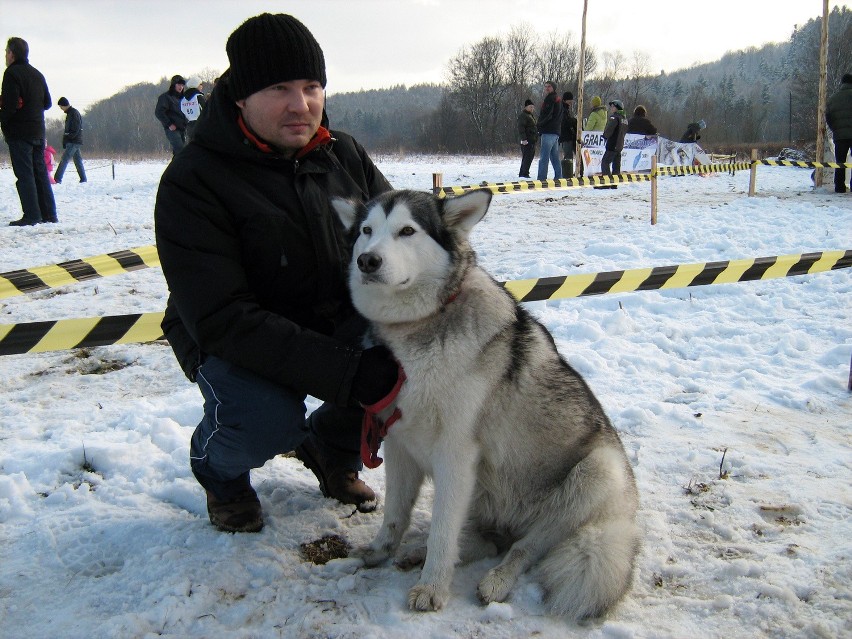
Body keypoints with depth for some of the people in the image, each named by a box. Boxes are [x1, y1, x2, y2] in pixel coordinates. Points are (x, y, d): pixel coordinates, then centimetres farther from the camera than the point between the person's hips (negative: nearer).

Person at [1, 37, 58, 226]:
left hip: (19, 132, -7)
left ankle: (32, 215, -8)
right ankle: (49, 214, 11)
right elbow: (47, 103, 17)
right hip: (38, 131, 7)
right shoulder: (37, 74, 13)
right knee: (40, 172, 11)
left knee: (24, 174, -5)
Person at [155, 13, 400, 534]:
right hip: (233, 342, -4)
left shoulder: (345, 155, -2)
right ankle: (217, 467, 6)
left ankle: (333, 445, 10)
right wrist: (345, 371, -36)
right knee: (269, 421, -34)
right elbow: (220, 319, -27)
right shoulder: (193, 182, -19)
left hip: (343, 325, 5)